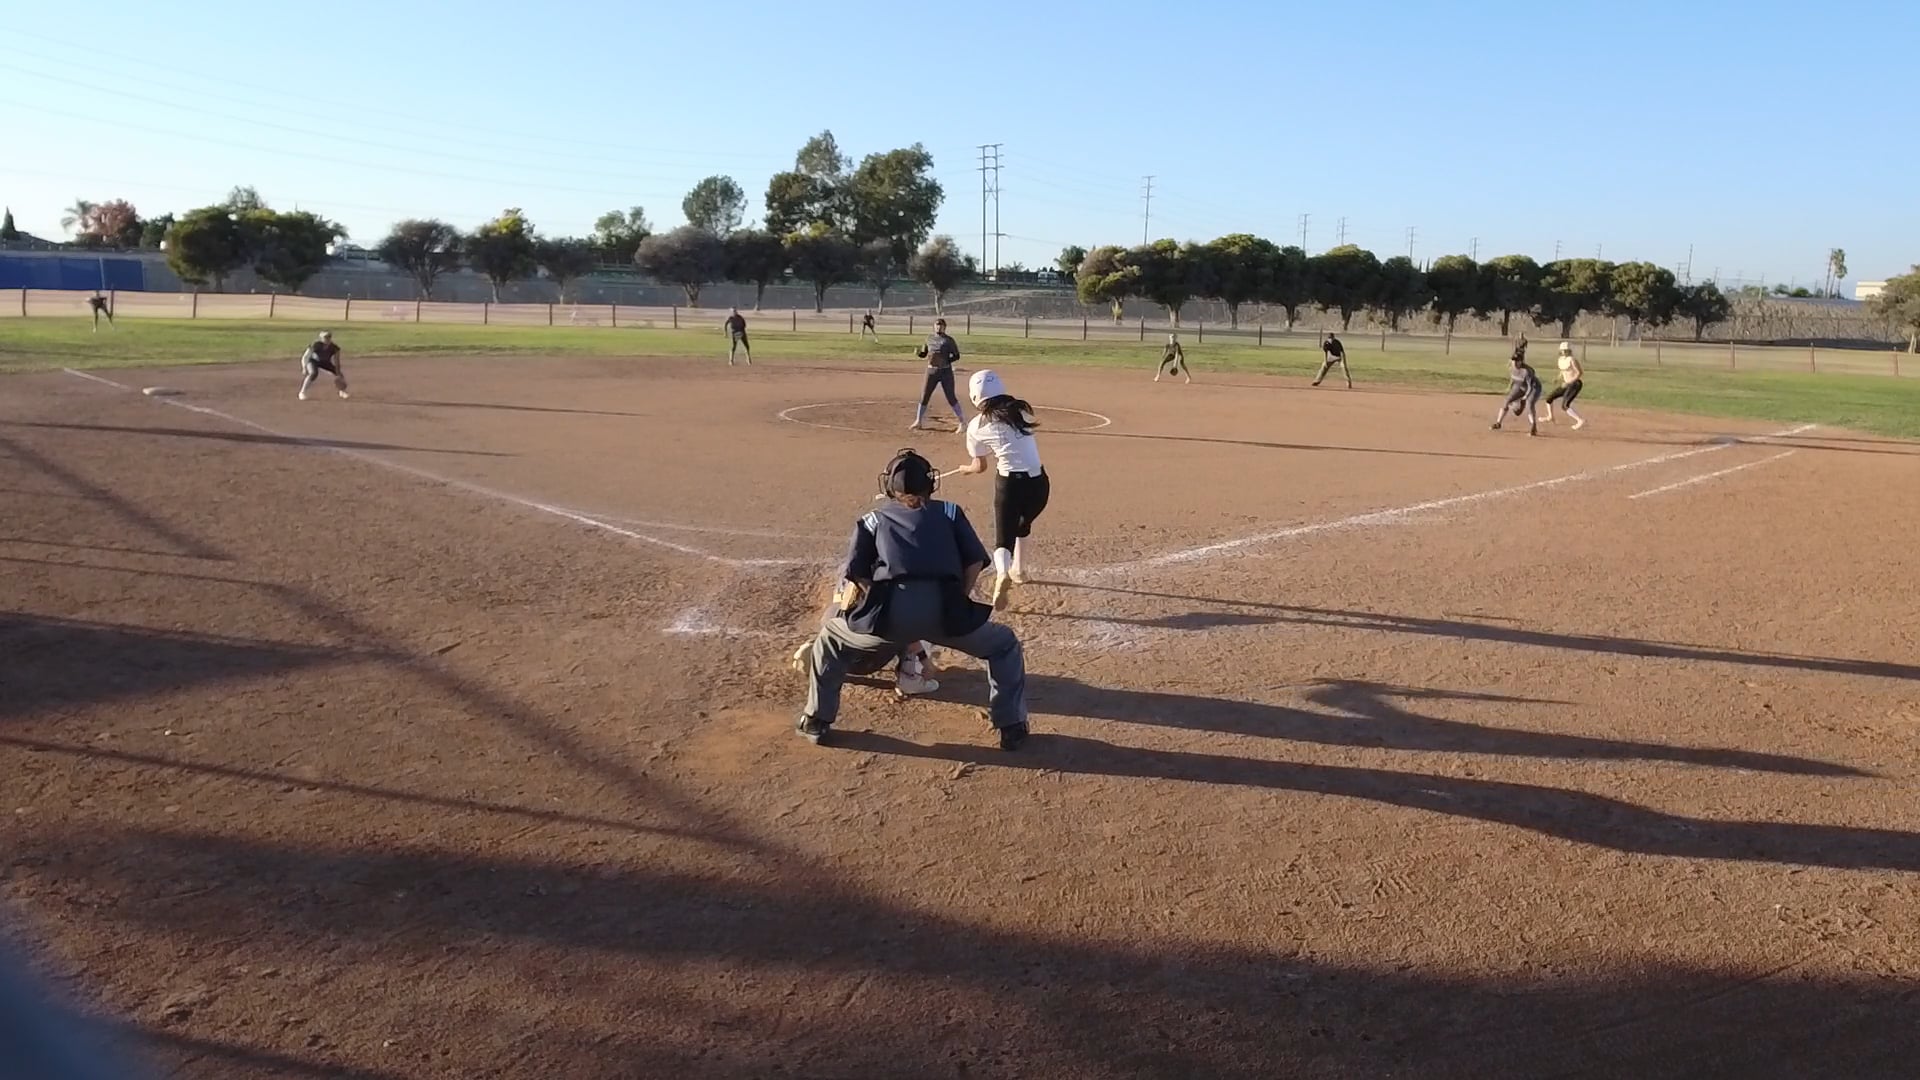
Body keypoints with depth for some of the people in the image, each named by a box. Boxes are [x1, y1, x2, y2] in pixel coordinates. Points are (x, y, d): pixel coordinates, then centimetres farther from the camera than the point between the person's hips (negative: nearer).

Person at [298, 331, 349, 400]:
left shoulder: (334, 348, -24)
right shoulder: (315, 345, -31)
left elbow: (336, 362, -16)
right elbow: (304, 358, -25)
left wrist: (338, 374, -24)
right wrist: (304, 368, -38)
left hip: (326, 363, 3)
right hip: (313, 361, -3)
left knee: (340, 376, -6)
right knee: (313, 373, -34)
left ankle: (342, 391, 25)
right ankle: (302, 392, -20)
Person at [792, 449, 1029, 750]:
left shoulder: (873, 518, 26)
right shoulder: (949, 511, 26)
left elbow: (855, 578, 16)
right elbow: (974, 562, 15)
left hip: (890, 610, 0)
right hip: (943, 609, 0)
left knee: (829, 639, 30)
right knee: (1005, 645, 26)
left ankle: (817, 722, 30)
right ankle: (1011, 726, 22)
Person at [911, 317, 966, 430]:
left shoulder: (949, 340, -4)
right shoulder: (929, 338, 8)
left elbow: (956, 356, -3)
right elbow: (924, 354, 14)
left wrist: (944, 360, -18)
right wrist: (918, 353, -9)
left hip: (946, 371, -4)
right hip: (931, 371, 4)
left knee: (951, 397, -2)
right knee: (924, 397, 4)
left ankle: (962, 421, 9)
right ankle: (918, 422, 14)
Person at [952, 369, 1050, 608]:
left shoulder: (977, 426, 2)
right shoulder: (1022, 411, 8)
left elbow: (980, 467, 11)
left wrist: (965, 469, 35)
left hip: (1010, 483, -4)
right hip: (1038, 482, 4)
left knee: (1003, 538, 2)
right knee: (1021, 526, 30)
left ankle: (1002, 574, -26)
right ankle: (1018, 570, 39)